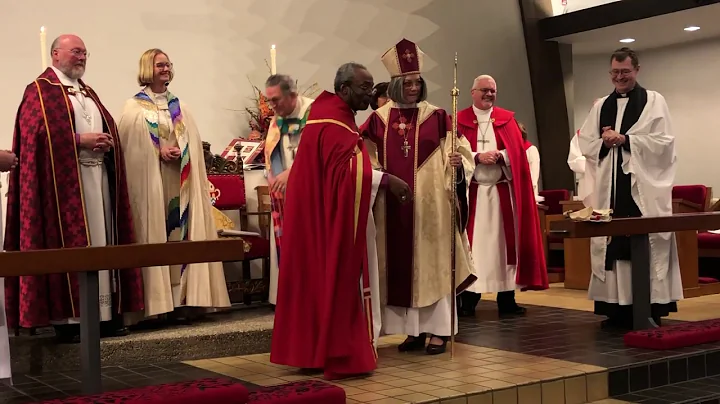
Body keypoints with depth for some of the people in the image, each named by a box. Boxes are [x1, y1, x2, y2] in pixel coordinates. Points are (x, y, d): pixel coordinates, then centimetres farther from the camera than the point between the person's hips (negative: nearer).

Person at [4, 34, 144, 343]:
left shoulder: (88, 92, 24)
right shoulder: (40, 90, -1)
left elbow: (108, 128, 20)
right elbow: (38, 133, -14)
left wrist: (108, 142, -2)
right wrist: (80, 140, -18)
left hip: (98, 176, 8)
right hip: (64, 178, -8)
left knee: (100, 243, 6)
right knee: (68, 245, -9)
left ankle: (103, 314, 10)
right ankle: (67, 319, -6)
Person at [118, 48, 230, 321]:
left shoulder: (180, 107, 15)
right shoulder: (134, 107, 2)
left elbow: (194, 144, 11)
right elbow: (130, 146, -5)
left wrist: (180, 151, -8)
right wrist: (158, 152, -15)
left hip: (180, 181, 4)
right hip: (151, 180, -4)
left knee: (182, 234, 1)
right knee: (155, 237, -5)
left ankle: (182, 297, 5)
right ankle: (158, 300, -2)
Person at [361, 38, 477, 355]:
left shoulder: (436, 117, 0)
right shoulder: (379, 119, 6)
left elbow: (459, 150, -4)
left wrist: (457, 160, -25)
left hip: (430, 202, -2)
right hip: (394, 205, 3)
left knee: (432, 263, 0)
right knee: (402, 265, 6)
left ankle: (438, 330, 6)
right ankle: (414, 330, 15)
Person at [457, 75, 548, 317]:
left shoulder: (507, 119, 12)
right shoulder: (460, 120, 5)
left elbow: (518, 152, 4)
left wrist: (500, 156, -15)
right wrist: (478, 157, -16)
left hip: (502, 191, 2)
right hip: (472, 191, -2)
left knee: (504, 241, 3)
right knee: (472, 243, -2)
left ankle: (507, 299, 9)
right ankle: (468, 300, 1)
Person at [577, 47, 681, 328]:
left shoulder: (654, 101, 5)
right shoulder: (601, 106, 16)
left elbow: (663, 142, -6)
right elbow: (585, 143, 11)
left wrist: (624, 139, -13)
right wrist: (605, 142, -8)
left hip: (643, 187, -4)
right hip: (610, 188, 4)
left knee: (646, 246, -6)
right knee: (612, 244, 1)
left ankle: (650, 309, -2)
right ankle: (618, 308, 6)